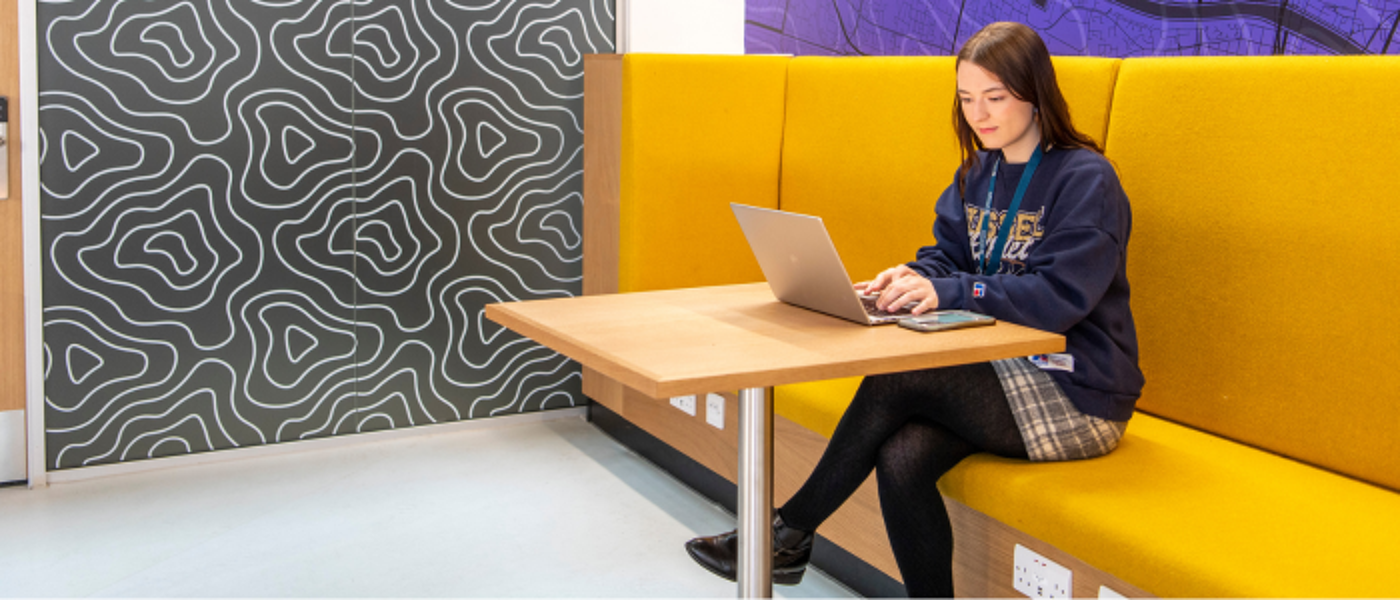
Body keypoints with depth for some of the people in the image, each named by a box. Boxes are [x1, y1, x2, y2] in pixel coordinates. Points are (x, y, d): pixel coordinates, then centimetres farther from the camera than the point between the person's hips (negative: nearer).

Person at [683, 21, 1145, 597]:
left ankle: (789, 533, -9)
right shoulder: (978, 173, 12)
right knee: (901, 458, -23)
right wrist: (913, 277, -13)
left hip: (1077, 396, -6)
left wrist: (947, 292, -30)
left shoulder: (1086, 180, -12)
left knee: (894, 379, -24)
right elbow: (948, 257, 11)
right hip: (1003, 369, 6)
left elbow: (1059, 296, -22)